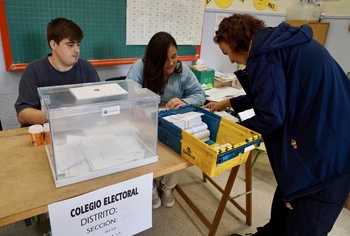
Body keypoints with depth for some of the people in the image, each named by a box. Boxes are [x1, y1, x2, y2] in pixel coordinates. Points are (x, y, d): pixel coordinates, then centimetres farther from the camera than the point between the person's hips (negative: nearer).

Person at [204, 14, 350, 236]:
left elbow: (271, 116, -20)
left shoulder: (264, 52, -17)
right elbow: (272, 94, 25)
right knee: (285, 207, 26)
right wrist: (228, 103, 30)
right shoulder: (276, 42, 14)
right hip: (325, 140, 10)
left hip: (326, 151, -10)